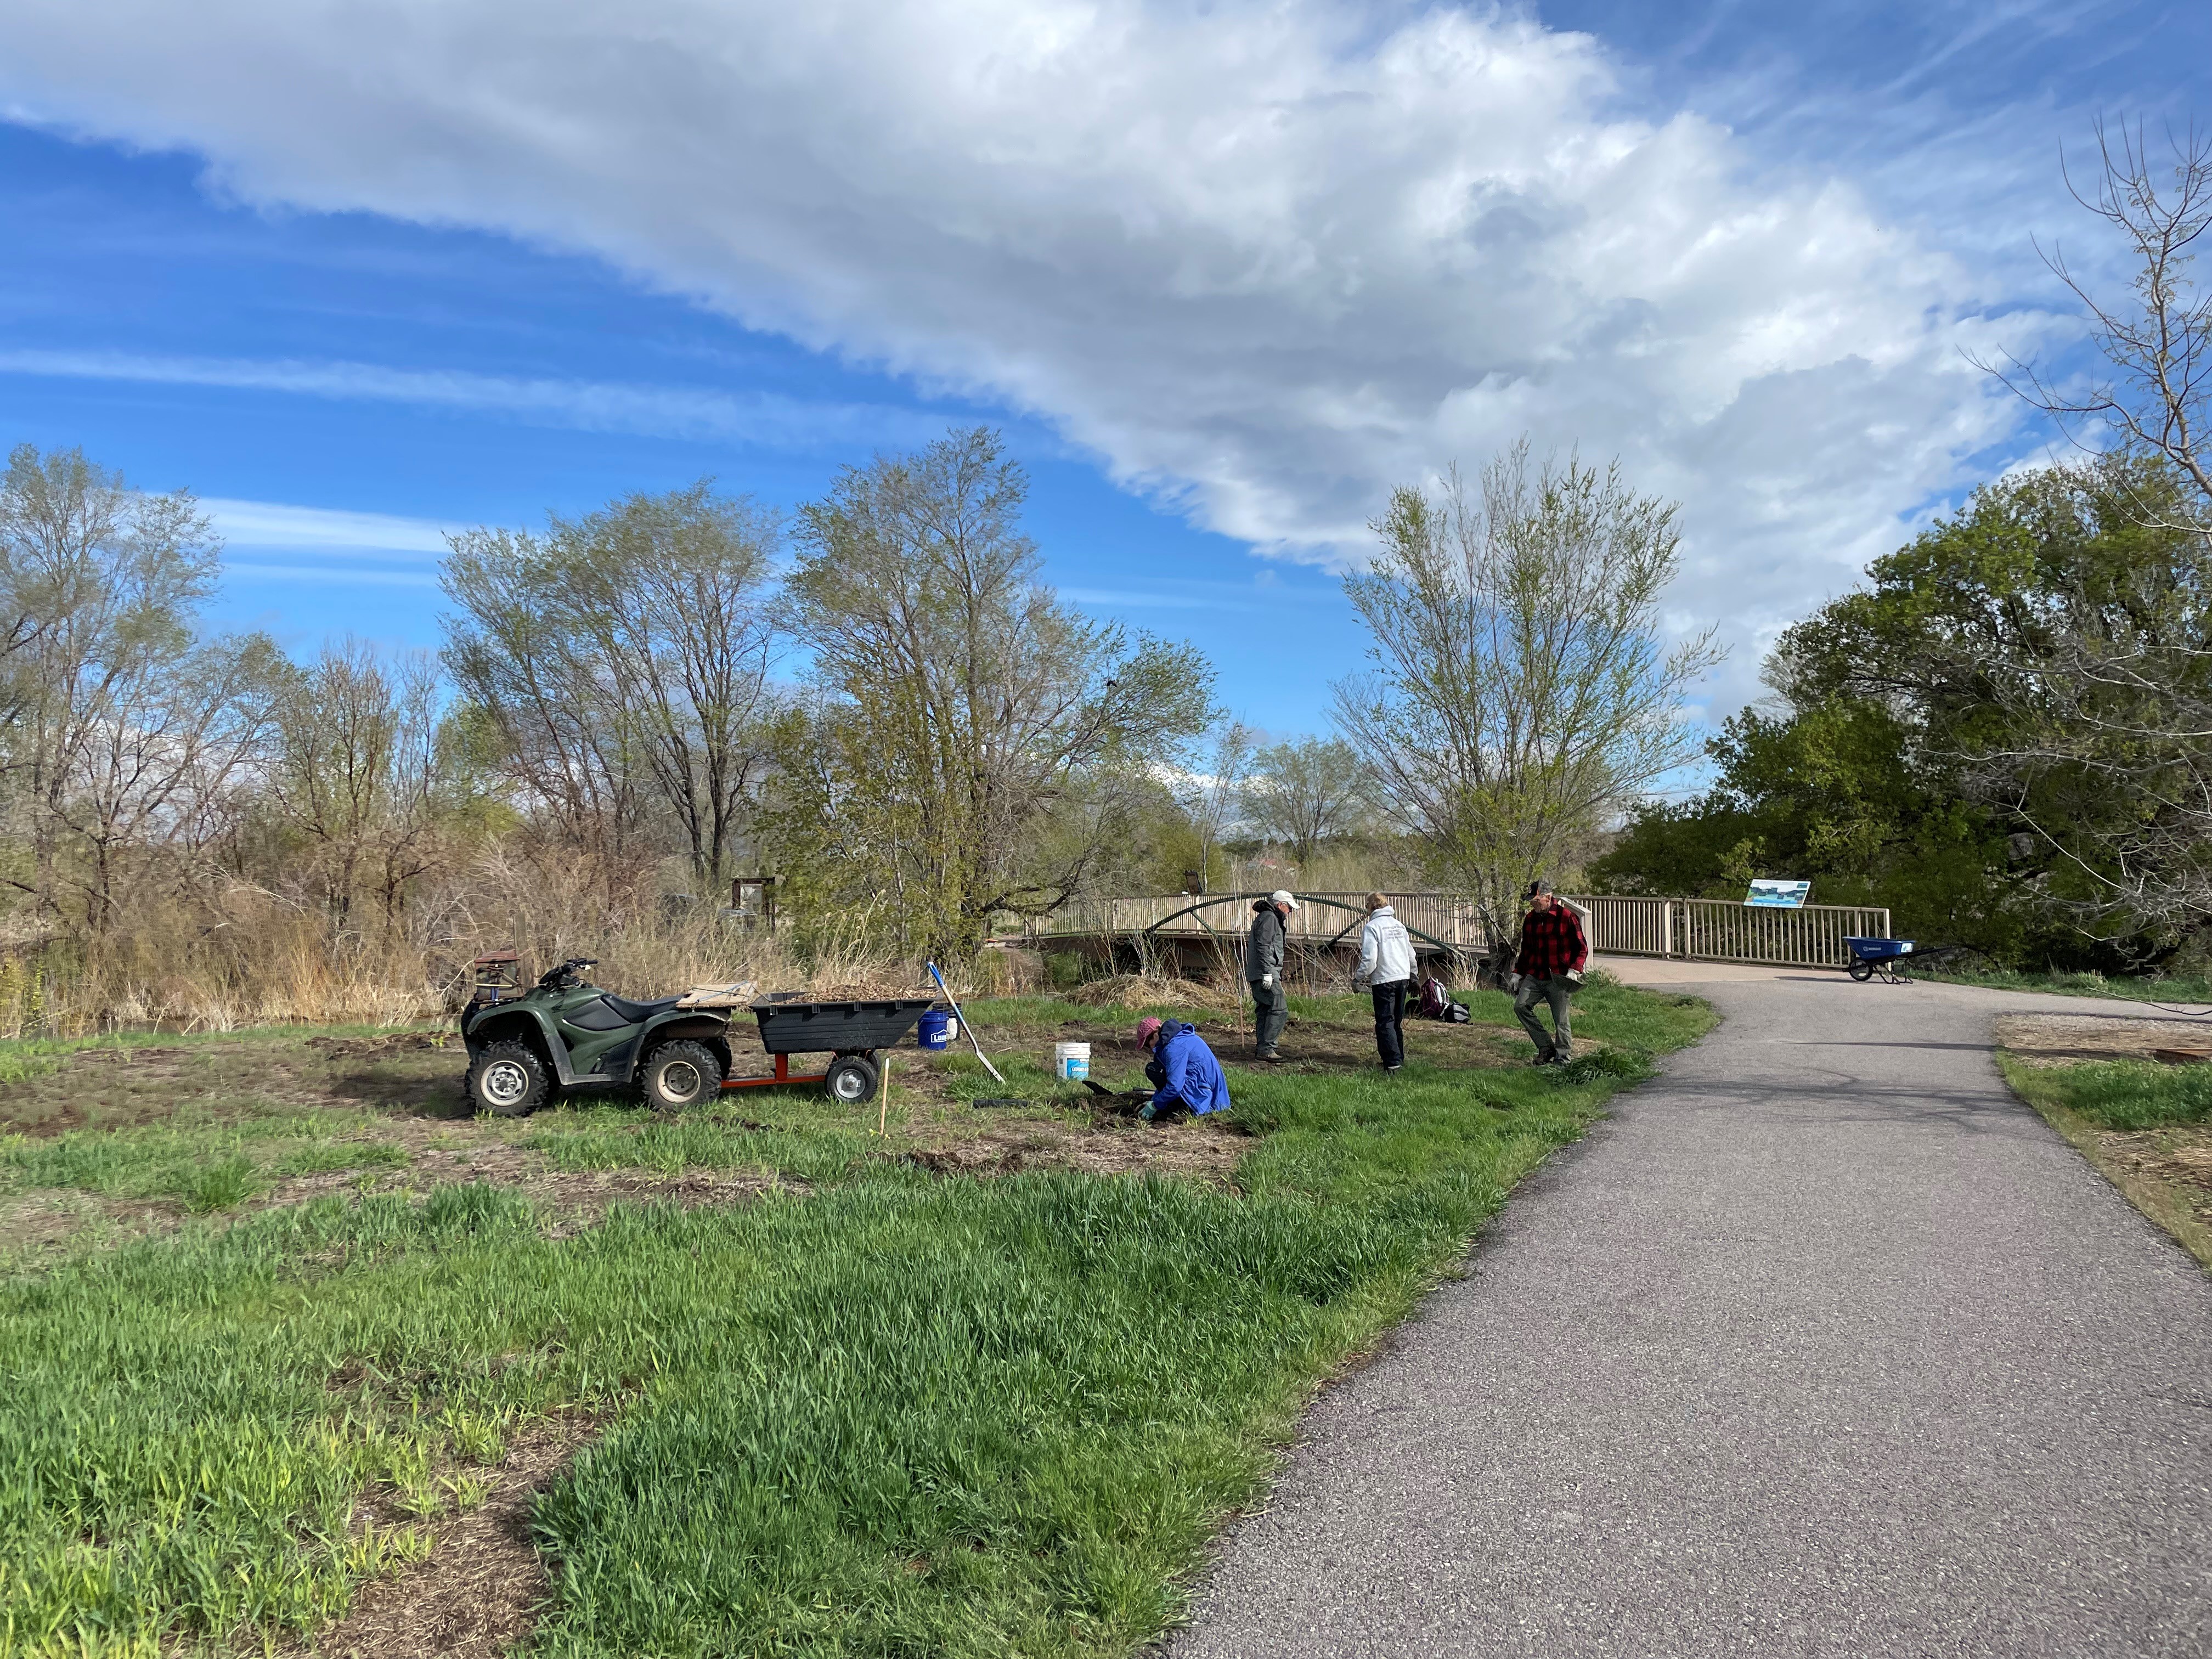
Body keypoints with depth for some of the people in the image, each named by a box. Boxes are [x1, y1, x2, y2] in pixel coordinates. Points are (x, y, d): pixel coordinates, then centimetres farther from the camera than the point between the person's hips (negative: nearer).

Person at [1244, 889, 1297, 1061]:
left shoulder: (1265, 917, 24)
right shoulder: (1269, 918, -9)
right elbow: (1263, 946, -19)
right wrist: (1267, 972, -23)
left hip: (1258, 976, 11)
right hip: (1267, 975, -11)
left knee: (1264, 1011, 12)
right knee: (1279, 1009, -13)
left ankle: (1261, 1047, 15)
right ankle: (1267, 1048, -16)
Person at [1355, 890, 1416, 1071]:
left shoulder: (1371, 927, -10)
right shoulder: (1399, 925, 14)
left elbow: (1369, 959, -17)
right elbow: (1411, 954, 19)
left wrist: (1357, 978, -5)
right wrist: (1413, 977, 29)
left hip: (1384, 980, -7)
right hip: (1403, 977, 7)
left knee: (1385, 1022, -4)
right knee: (1397, 1021, 16)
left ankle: (1393, 1061, -12)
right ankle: (1399, 1057, 21)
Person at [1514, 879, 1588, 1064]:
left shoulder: (1567, 917, -7)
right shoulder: (1530, 920, 10)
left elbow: (1582, 948, -3)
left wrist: (1574, 970, -15)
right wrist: (1518, 973, 15)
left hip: (1558, 979, -5)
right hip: (1534, 977, 5)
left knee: (1560, 1020, 0)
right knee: (1521, 1006, -12)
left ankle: (1563, 1059, 13)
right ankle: (1546, 1047, -1)